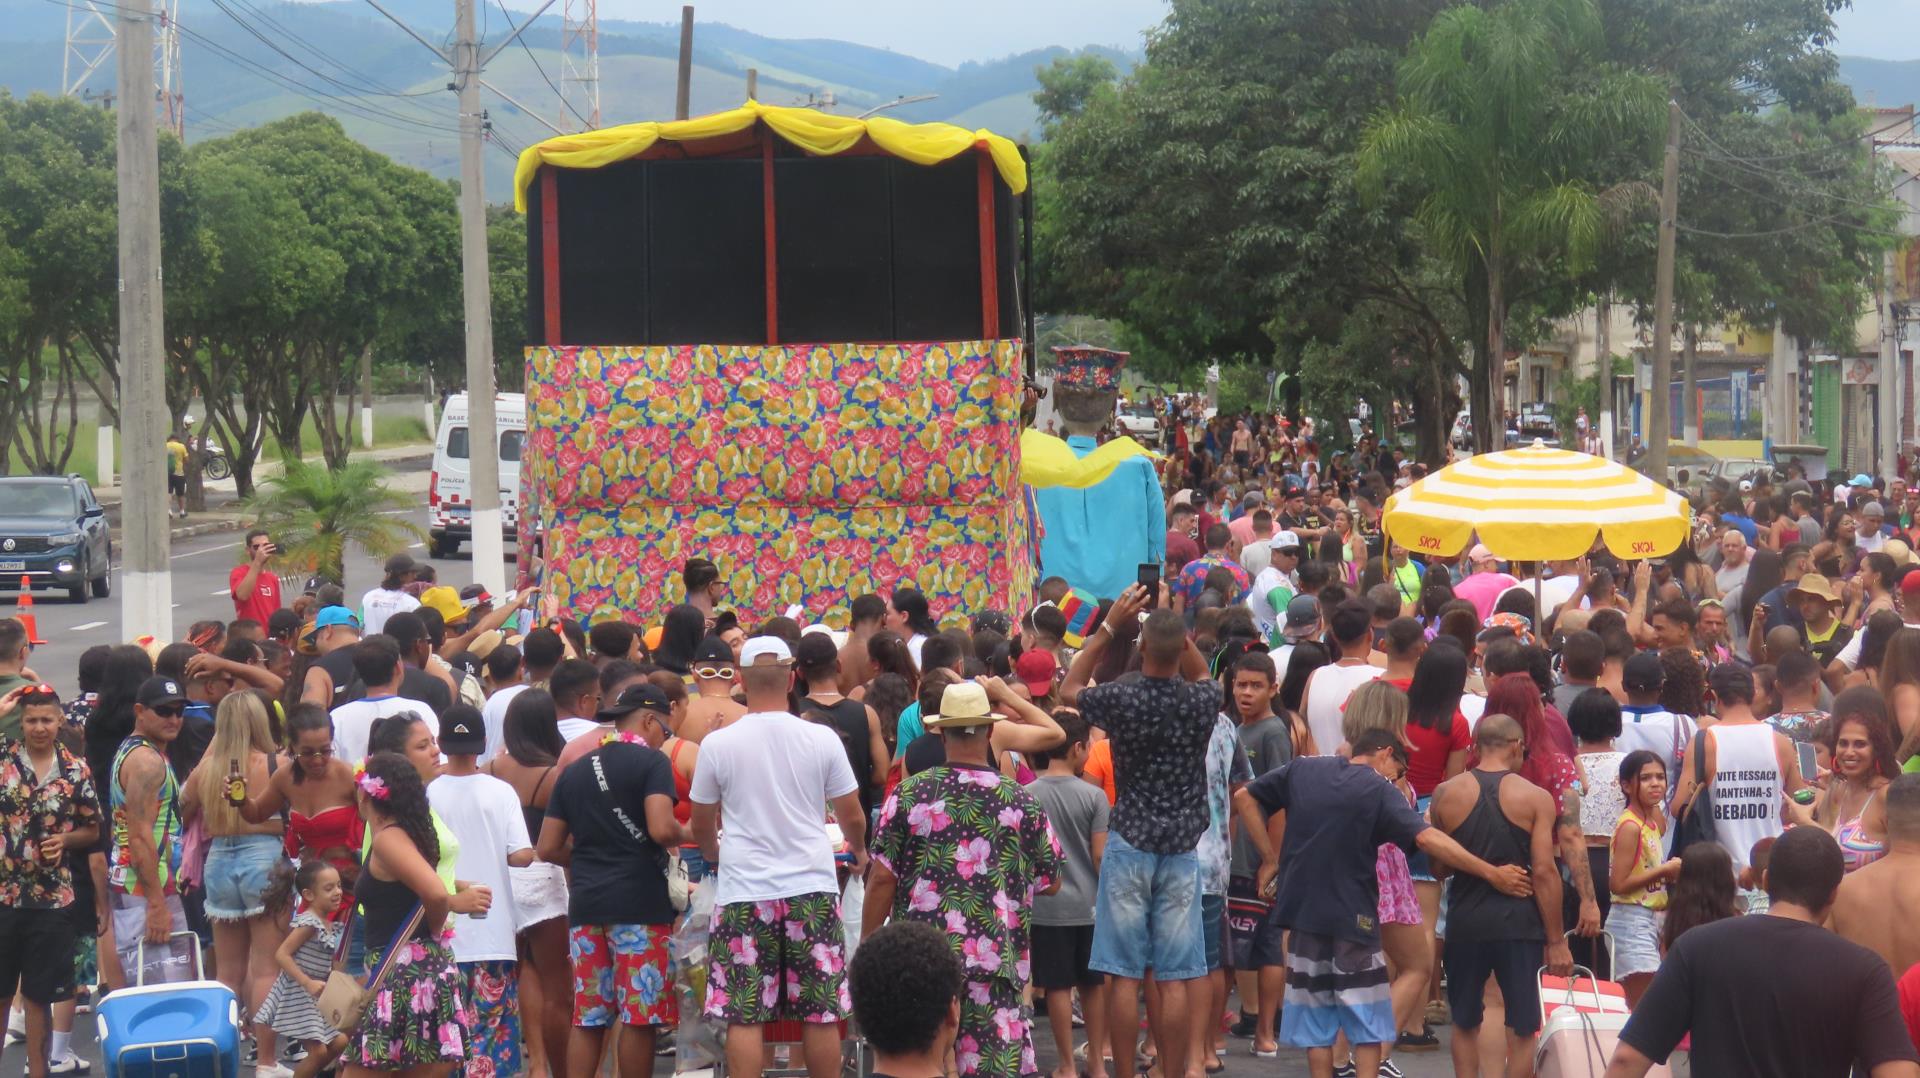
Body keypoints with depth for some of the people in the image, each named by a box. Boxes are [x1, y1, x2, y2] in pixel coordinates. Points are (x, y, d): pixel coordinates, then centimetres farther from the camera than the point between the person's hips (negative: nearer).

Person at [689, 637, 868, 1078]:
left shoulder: (717, 744, -3)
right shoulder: (821, 739, -2)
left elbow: (702, 826, 9)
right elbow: (852, 817, 7)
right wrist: (859, 851, 30)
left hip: (744, 892, -1)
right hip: (812, 887, 1)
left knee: (744, 1017, 2)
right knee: (822, 1015, 7)